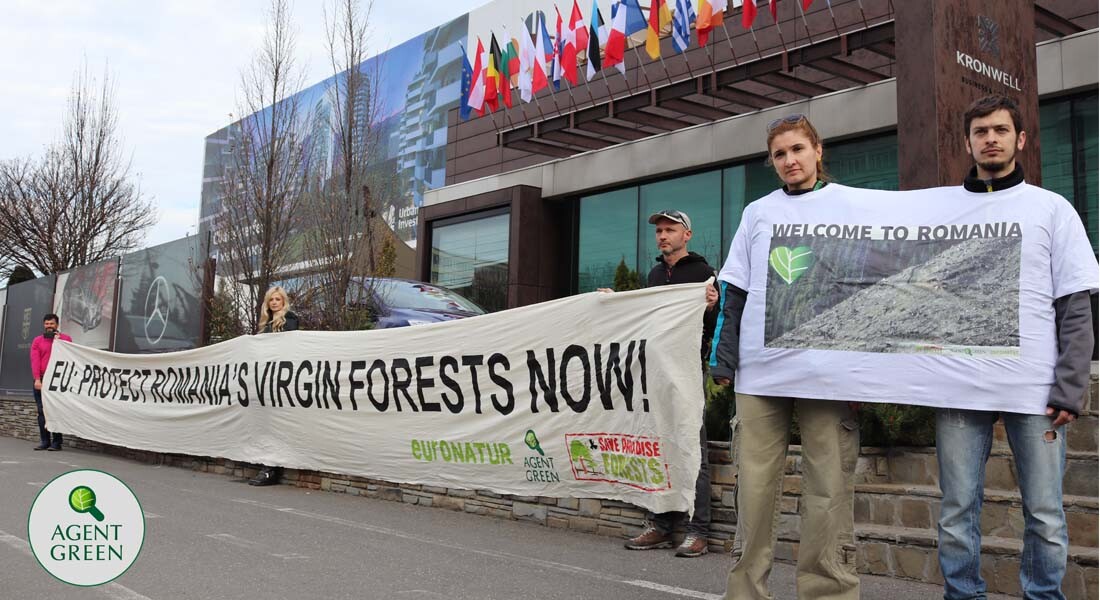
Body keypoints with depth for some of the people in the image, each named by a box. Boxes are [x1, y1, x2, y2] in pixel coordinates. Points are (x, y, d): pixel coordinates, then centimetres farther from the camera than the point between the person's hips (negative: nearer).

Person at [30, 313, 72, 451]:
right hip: (41, 380, 2)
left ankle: (56, 442, -4)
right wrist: (37, 379, -12)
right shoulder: (37, 341, 11)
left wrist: (58, 341, -7)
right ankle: (44, 441, 4)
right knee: (42, 411, 0)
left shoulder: (65, 338, 8)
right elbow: (35, 360, 0)